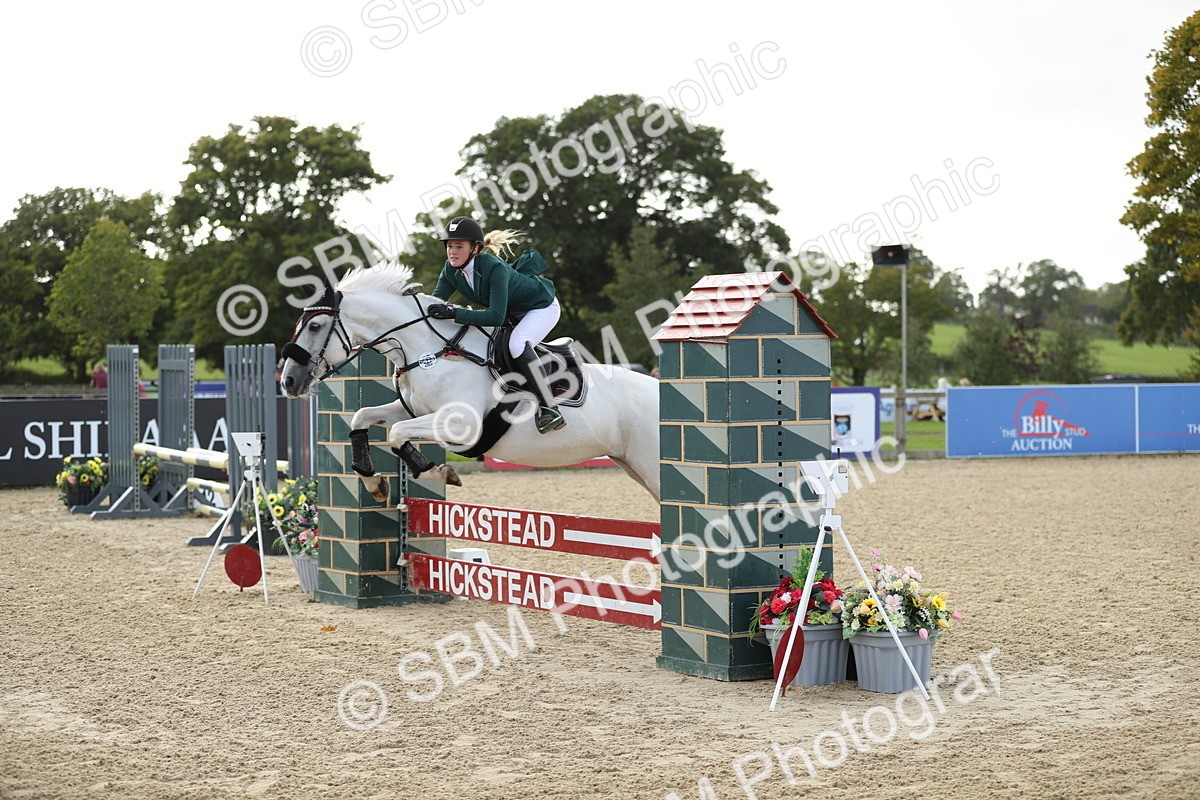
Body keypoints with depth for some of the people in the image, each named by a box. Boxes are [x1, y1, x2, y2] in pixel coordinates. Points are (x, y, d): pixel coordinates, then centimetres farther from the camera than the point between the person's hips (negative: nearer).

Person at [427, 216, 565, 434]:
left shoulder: (494, 268, -37)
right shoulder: (452, 270, -14)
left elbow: (496, 317, -41)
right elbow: (435, 303, -11)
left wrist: (456, 313, -48)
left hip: (542, 307, -9)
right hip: (513, 312, 9)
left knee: (517, 344, -32)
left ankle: (549, 409, -30)